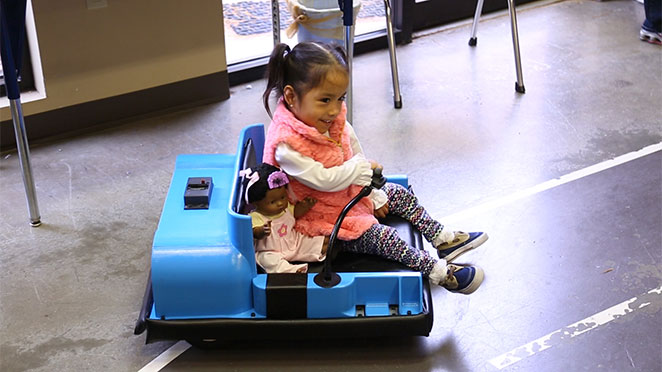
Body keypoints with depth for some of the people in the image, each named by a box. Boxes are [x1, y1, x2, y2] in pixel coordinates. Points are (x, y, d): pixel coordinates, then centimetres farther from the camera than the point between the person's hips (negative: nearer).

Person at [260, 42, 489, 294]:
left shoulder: (334, 121, -7)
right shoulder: (286, 144, -33)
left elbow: (356, 154, 6)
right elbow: (323, 180, -31)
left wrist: (375, 196, 7)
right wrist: (361, 168, -17)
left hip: (351, 192, 9)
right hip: (322, 215, -9)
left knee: (399, 194, 10)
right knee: (379, 236, -18)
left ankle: (442, 238, 22)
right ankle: (438, 272, -13)